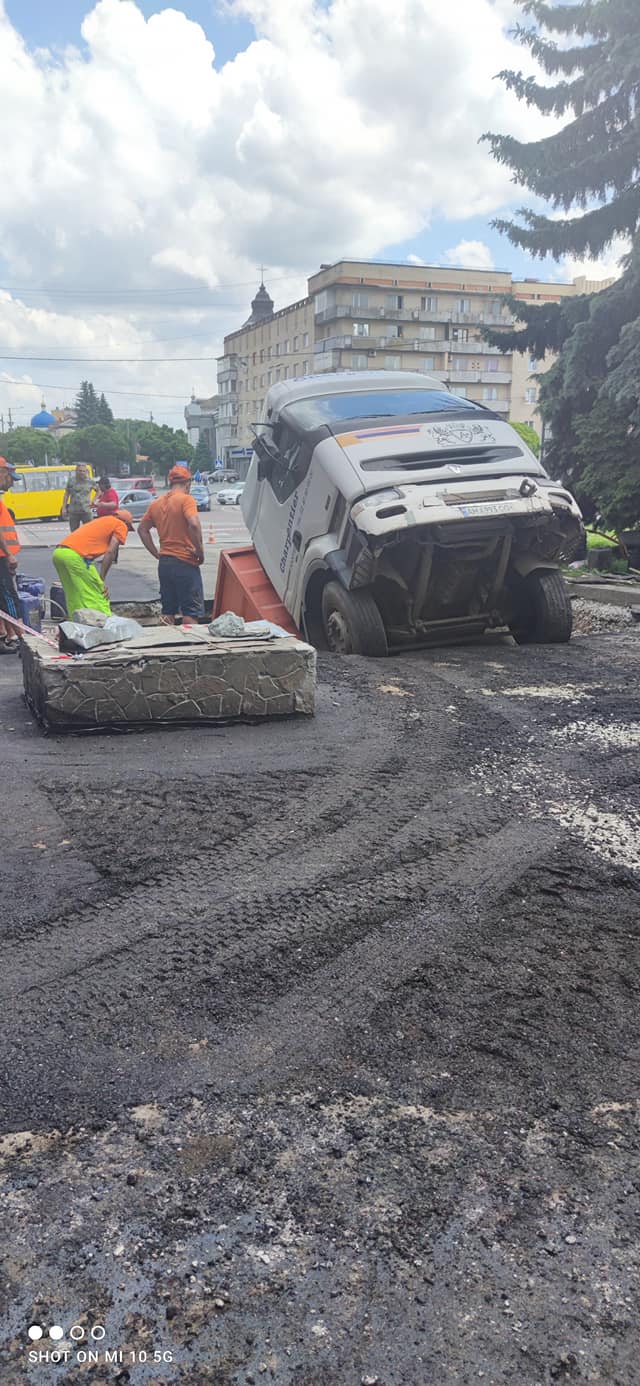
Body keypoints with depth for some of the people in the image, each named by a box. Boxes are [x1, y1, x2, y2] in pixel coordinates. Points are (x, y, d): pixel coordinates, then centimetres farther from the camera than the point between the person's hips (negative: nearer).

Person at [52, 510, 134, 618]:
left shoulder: (100, 521, 33)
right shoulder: (121, 525, 11)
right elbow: (110, 552, -3)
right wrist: (101, 579, -2)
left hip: (58, 552, 8)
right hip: (75, 556, -8)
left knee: (74, 596, 18)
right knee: (99, 595, 0)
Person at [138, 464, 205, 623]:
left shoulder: (156, 503, 11)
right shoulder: (186, 499, -9)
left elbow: (142, 529, 17)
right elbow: (194, 525, -25)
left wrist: (157, 554, 15)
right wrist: (200, 551, -13)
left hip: (164, 563, 7)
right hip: (185, 562, -6)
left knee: (168, 611, 13)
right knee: (191, 612, -1)